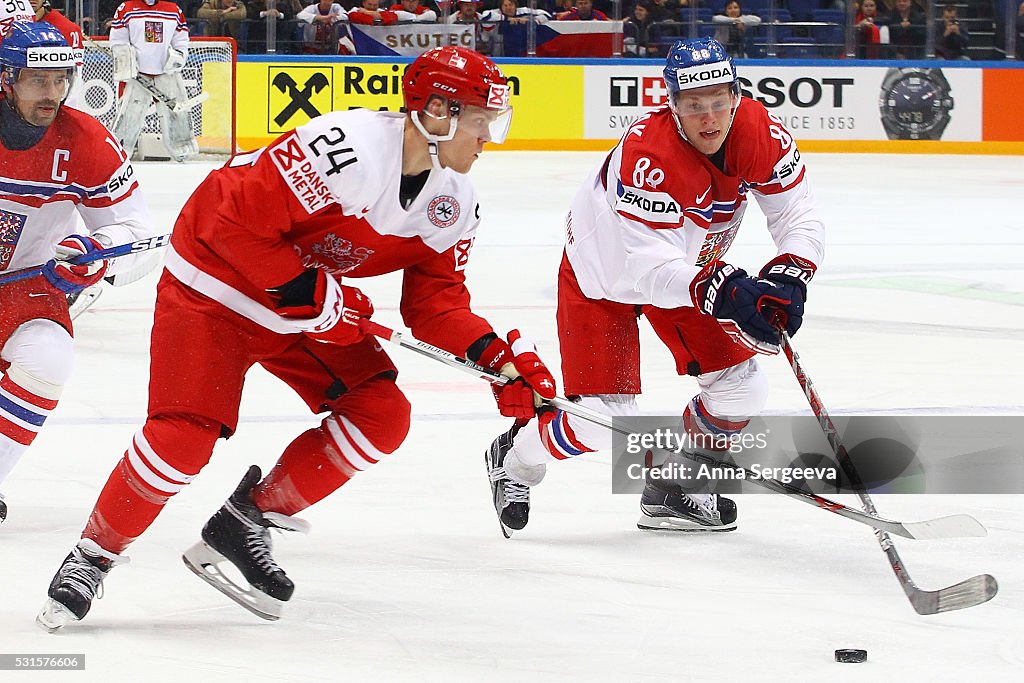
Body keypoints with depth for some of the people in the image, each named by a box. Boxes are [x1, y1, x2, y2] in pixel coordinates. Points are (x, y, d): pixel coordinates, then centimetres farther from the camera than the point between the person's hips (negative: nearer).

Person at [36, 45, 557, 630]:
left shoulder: (454, 205, -5)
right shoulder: (345, 148, -32)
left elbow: (436, 303, 1)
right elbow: (234, 218, -29)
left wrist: (501, 357, -15)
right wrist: (309, 295, -25)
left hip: (315, 298, 8)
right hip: (216, 287, -8)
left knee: (382, 415, -6)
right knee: (184, 436, -18)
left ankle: (248, 520, 7)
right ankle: (94, 555, 3)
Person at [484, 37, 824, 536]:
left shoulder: (760, 132, -21)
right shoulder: (646, 154, -38)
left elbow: (799, 217, -14)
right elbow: (652, 270, -42)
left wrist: (787, 275, -34)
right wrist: (726, 291, -55)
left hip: (688, 266, 6)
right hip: (604, 274, -6)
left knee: (741, 390, -1)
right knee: (605, 420, -11)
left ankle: (672, 491, 22)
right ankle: (515, 460, 19)